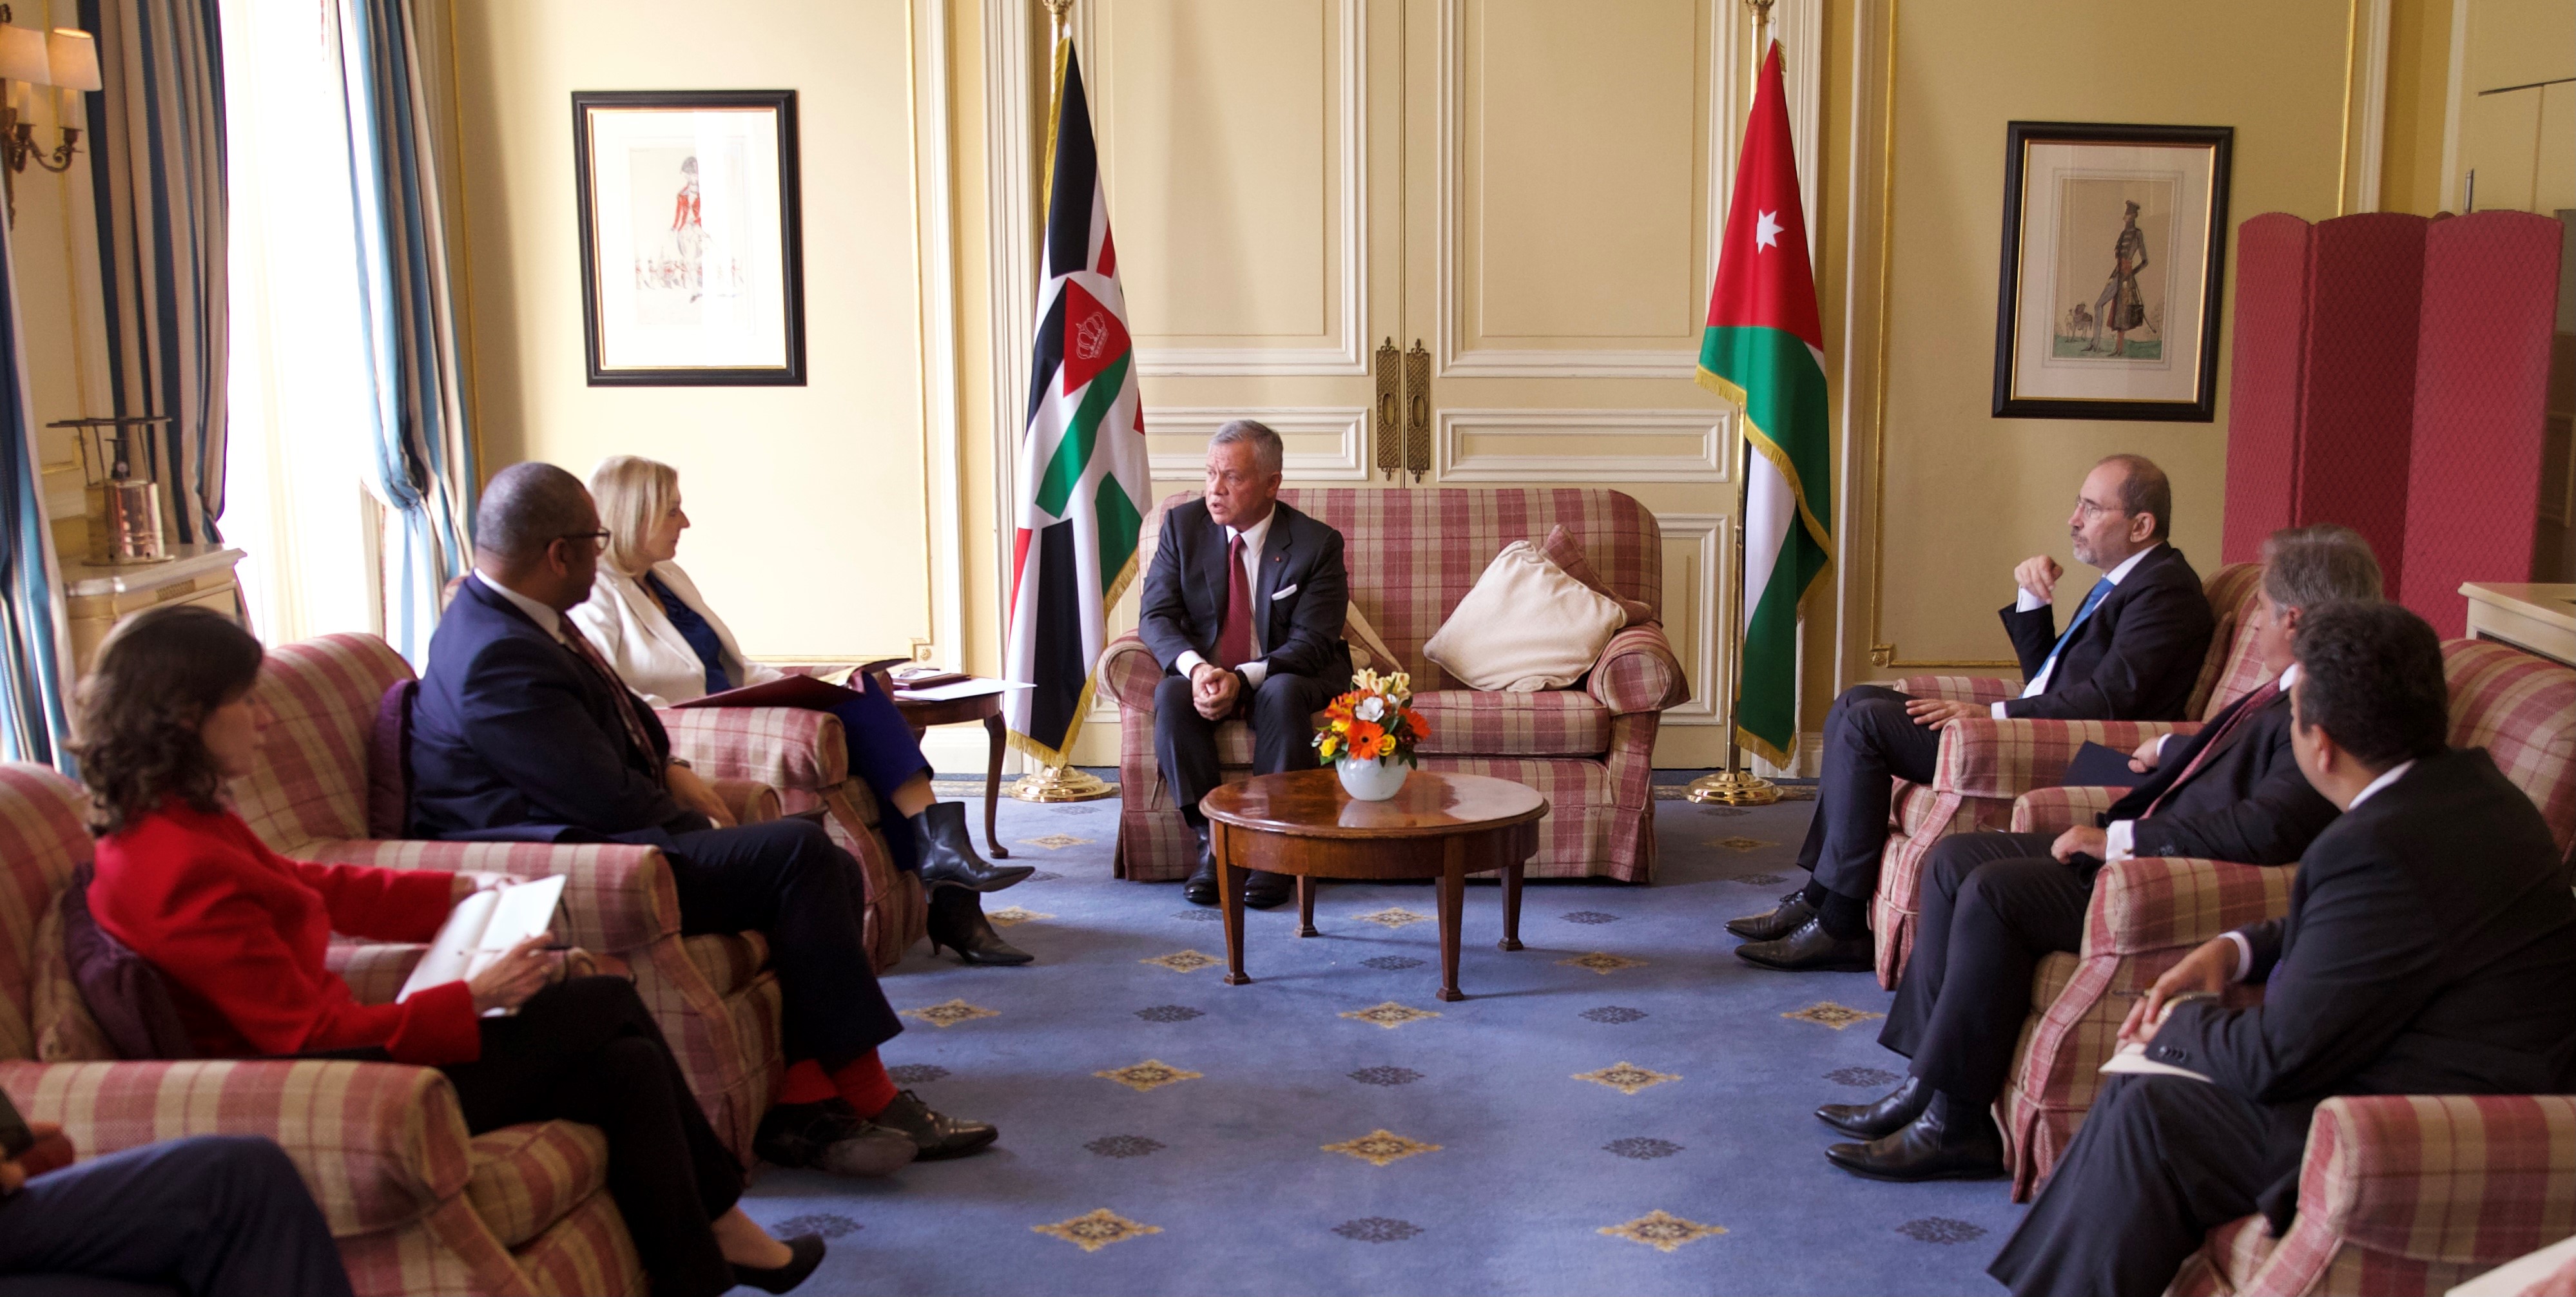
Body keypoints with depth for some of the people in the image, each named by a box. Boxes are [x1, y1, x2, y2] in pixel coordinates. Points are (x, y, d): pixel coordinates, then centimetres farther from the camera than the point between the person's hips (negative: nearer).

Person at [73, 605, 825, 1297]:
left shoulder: (182, 823, 5)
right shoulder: (183, 871, -26)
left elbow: (312, 885, 21)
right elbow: (312, 1034, -24)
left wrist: (461, 891, 17)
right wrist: (474, 1000, -20)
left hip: (339, 1050, 10)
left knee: (628, 1066, 2)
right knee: (607, 1004, -2)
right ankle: (721, 1226, 15)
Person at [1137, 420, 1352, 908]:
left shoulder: (1317, 543, -13)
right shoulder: (1183, 525, -4)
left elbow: (1311, 642, -18)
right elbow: (1155, 616, -8)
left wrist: (1243, 679, -35)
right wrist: (1196, 668, -30)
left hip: (1287, 673, -2)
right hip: (1202, 668, 2)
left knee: (1283, 695, -36)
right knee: (1170, 695, -30)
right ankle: (1211, 841, -23)